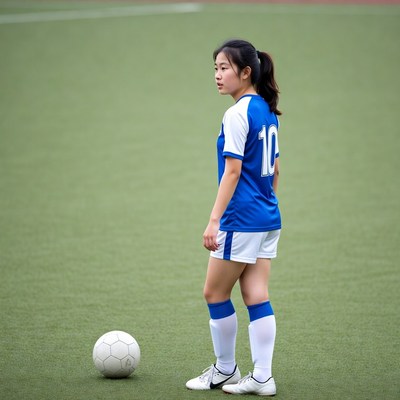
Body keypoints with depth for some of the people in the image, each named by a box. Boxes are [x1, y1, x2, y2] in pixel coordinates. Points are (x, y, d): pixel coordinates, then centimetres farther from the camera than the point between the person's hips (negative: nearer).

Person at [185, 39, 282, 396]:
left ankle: (225, 370, 16)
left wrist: (214, 221, -17)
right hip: (269, 219, 8)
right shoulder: (268, 112, 11)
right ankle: (262, 377, 3)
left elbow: (233, 170, -18)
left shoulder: (237, 115, -14)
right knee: (256, 296, 6)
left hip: (241, 220, -8)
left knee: (215, 293, 6)